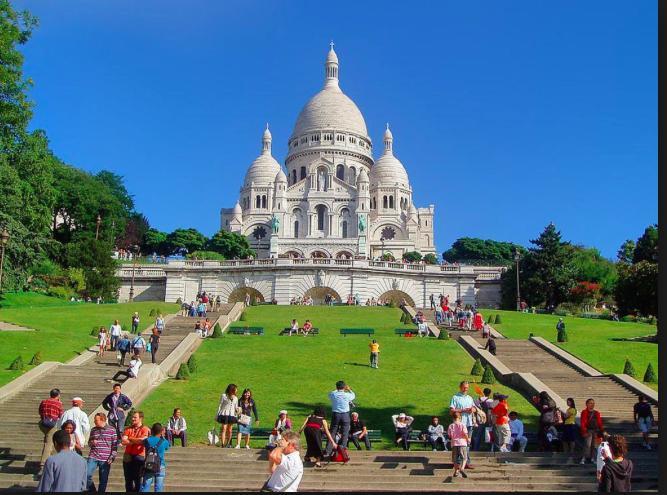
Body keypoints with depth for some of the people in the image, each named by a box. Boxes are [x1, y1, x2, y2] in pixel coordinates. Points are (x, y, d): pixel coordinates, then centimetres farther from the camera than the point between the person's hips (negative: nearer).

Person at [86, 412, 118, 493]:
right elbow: (89, 442, 21)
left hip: (105, 459, -2)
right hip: (93, 457, 3)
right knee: (87, 475, -9)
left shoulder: (111, 430, -1)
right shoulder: (93, 430, 8)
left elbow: (115, 445, 1)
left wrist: (112, 457, -7)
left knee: (103, 481, 3)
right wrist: (92, 443, -3)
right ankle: (92, 490, 12)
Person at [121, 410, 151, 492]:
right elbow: (123, 441, -3)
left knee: (137, 480, 0)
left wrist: (130, 438, -6)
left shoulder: (145, 429, -3)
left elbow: (143, 440, -19)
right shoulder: (128, 429, 10)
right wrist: (136, 441, -11)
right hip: (128, 457, 5)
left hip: (139, 457, -4)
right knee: (128, 479, 11)